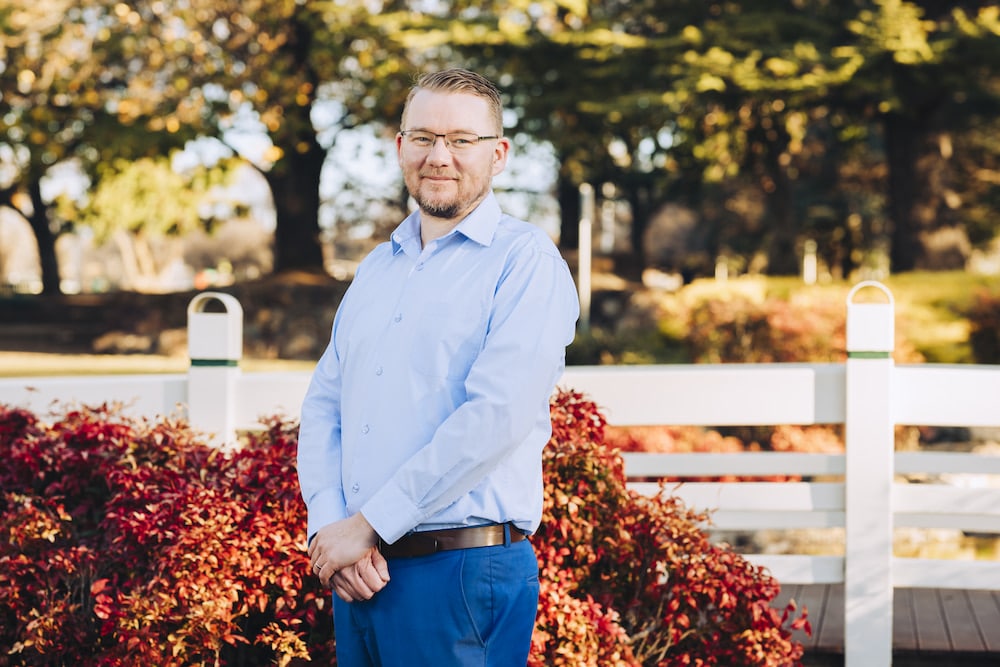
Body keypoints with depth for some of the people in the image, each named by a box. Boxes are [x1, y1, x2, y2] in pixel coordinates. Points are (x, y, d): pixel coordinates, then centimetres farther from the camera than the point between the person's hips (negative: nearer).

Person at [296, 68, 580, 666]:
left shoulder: (526, 260, -6)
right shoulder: (376, 269, 16)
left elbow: (498, 415, -17)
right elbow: (323, 408, 12)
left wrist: (367, 525, -15)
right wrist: (328, 525, -7)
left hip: (464, 572, -6)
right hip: (359, 571, 6)